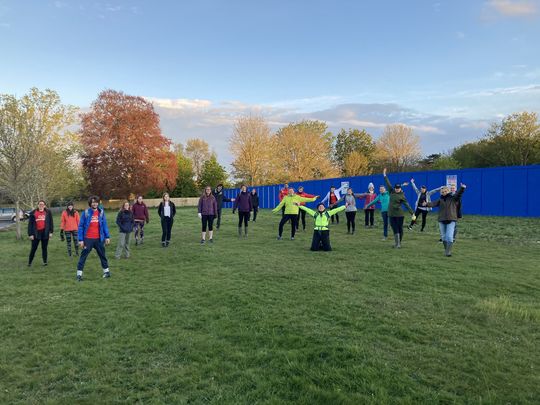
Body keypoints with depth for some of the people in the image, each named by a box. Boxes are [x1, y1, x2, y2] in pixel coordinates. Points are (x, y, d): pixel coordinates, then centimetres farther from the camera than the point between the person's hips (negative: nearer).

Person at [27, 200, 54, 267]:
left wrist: (51, 232, 2)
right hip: (36, 233, -1)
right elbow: (30, 224, 2)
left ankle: (45, 261, 15)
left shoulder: (48, 212, 6)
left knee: (44, 248, 8)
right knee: (33, 248, 3)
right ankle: (29, 262, 13)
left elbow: (51, 222, 8)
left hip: (45, 232, 1)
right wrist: (30, 234, -3)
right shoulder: (33, 213, 3)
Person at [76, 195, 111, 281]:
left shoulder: (101, 212, 2)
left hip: (99, 239, 3)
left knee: (102, 255, 14)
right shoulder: (86, 212, -6)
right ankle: (79, 274, 10)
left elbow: (104, 225, 7)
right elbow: (80, 226, -4)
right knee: (83, 256, 2)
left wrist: (107, 237, 3)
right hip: (88, 239, -2)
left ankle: (106, 271, 27)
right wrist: (80, 240, -8)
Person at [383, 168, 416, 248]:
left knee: (400, 229, 5)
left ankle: (399, 243, 14)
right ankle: (396, 243, 4)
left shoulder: (402, 196, -5)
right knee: (395, 229, 3)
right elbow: (388, 184, 13)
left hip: (399, 214, -4)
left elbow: (407, 205, -10)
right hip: (391, 214, 4)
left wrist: (412, 214, -16)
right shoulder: (392, 192, 7)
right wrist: (384, 174, 16)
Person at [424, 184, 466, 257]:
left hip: (451, 220, -3)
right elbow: (434, 203, -8)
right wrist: (427, 204, -28)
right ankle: (446, 250, 27)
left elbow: (458, 193, -15)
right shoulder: (440, 200, 8)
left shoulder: (453, 198, 2)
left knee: (449, 236, -13)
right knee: (443, 237, 11)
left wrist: (462, 188, -36)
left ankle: (448, 251, -7)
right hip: (442, 220, 3)